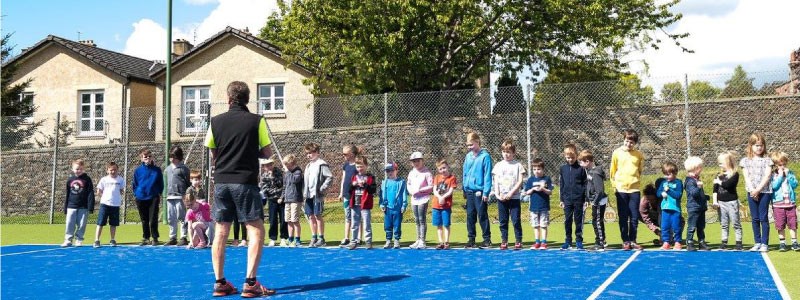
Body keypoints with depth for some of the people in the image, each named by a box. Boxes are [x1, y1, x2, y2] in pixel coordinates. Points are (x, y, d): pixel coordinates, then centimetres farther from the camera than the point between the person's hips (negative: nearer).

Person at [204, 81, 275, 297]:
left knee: (221, 233, 9)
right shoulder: (257, 121, -3)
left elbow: (212, 154, 12)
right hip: (245, 182, -4)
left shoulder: (216, 121, 5)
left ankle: (220, 283, 12)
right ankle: (250, 283, -6)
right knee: (256, 231, 1)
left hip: (221, 182, 4)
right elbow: (267, 153, 1)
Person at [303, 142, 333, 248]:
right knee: (311, 216, 8)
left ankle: (321, 238, 3)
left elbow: (330, 177, -14)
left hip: (317, 195, -8)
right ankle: (314, 237, 15)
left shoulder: (321, 164, -8)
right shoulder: (308, 165, 17)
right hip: (309, 195, 8)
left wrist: (322, 188, -15)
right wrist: (304, 191, 12)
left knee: (317, 215, -4)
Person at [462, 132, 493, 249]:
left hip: (479, 192, -6)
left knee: (482, 216, 0)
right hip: (469, 191, 6)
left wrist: (486, 192, -14)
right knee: (470, 216, 9)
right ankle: (471, 239, 16)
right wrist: (464, 189, 12)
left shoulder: (485, 156, -9)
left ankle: (487, 239, 9)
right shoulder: (468, 156, 10)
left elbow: (487, 176, -11)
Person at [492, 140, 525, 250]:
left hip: (514, 197, -3)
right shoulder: (498, 165, 9)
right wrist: (497, 194, -6)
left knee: (516, 220, -2)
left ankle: (518, 241, 5)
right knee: (503, 221, 6)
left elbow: (520, 181, -4)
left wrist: (511, 193, -13)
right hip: (501, 198, 3)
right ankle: (504, 241, 12)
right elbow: (495, 181, 7)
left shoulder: (517, 165, 1)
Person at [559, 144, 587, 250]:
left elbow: (585, 185, 1)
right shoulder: (563, 168, 5)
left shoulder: (581, 169, -1)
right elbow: (561, 185, 9)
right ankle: (568, 241, 14)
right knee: (567, 221, 6)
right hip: (567, 199, 2)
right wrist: (561, 199, 7)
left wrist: (586, 199, -2)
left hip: (578, 199, -2)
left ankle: (579, 241, 12)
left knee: (578, 220, 4)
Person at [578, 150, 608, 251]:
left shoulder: (595, 173, -21)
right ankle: (601, 242, 27)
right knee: (598, 222, 17)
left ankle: (600, 243, 4)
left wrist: (595, 202, -19)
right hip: (596, 201, 10)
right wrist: (588, 199, 13)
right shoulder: (589, 171, 8)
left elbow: (599, 190, -23)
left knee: (597, 222, -3)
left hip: (599, 201, -10)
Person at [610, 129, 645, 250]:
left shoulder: (639, 155, 1)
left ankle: (633, 241, 14)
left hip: (634, 189, 1)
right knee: (623, 218, 4)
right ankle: (625, 241, 11)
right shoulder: (617, 153, 0)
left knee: (634, 217, 4)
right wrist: (614, 185, 3)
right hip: (621, 189, -1)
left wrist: (637, 180, 6)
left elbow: (640, 170, 14)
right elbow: (612, 170, 6)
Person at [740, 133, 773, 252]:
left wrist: (758, 189, -15)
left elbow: (767, 176, -6)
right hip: (751, 192, 2)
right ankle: (757, 242, 14)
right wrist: (752, 190, -12)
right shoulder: (745, 161, 7)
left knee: (764, 218, -2)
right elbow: (746, 177, 1)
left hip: (765, 192, -2)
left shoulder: (767, 160, 3)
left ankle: (765, 243, 3)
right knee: (755, 219, 6)